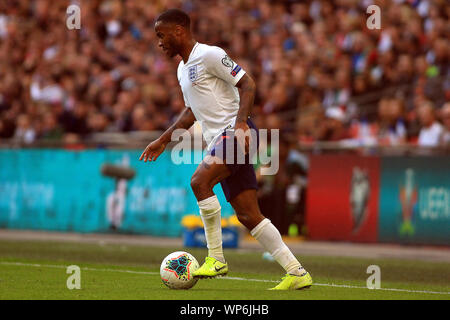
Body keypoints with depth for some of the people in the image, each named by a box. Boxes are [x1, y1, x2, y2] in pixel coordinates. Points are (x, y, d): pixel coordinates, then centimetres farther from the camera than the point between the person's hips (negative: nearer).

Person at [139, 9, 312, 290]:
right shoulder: (183, 69, 21)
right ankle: (297, 273, 3)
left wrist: (241, 122, -25)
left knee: (199, 181, -26)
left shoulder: (209, 55, -7)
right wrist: (163, 141, 29)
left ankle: (216, 259, -20)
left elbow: (247, 84, -12)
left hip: (235, 133, -9)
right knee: (248, 216, 1)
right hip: (220, 140, 9)